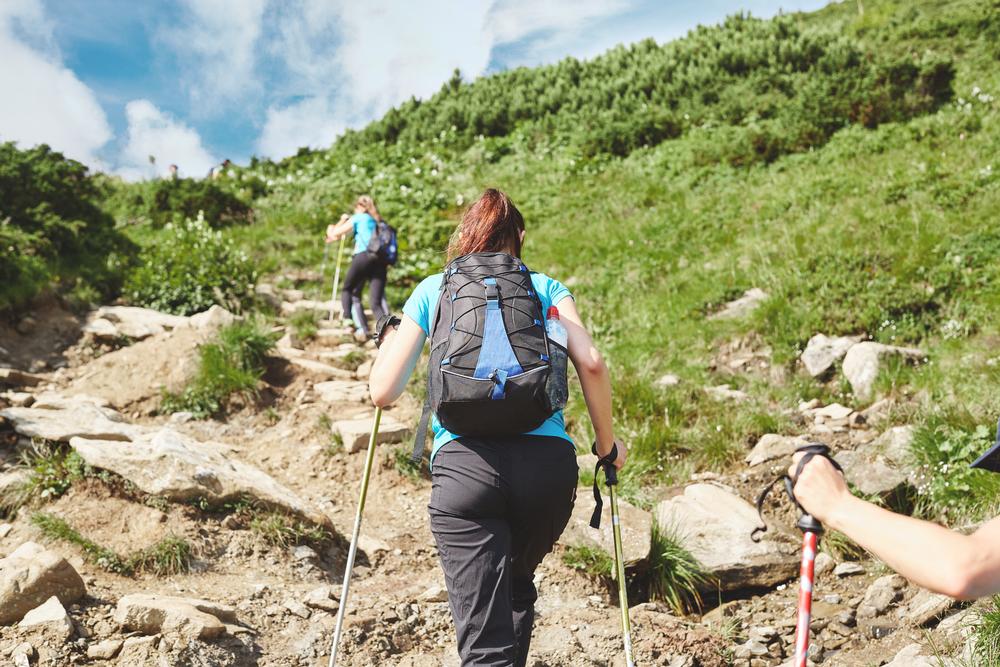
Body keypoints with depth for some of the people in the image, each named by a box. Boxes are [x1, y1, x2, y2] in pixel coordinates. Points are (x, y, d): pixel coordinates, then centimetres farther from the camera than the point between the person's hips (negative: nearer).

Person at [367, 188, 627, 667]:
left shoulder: (432, 290, 17)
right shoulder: (546, 287, 18)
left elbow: (383, 392, 10)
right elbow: (591, 364, 3)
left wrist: (389, 335, 30)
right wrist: (607, 444, 16)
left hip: (465, 462, -2)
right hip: (550, 460, 2)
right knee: (517, 586, 30)